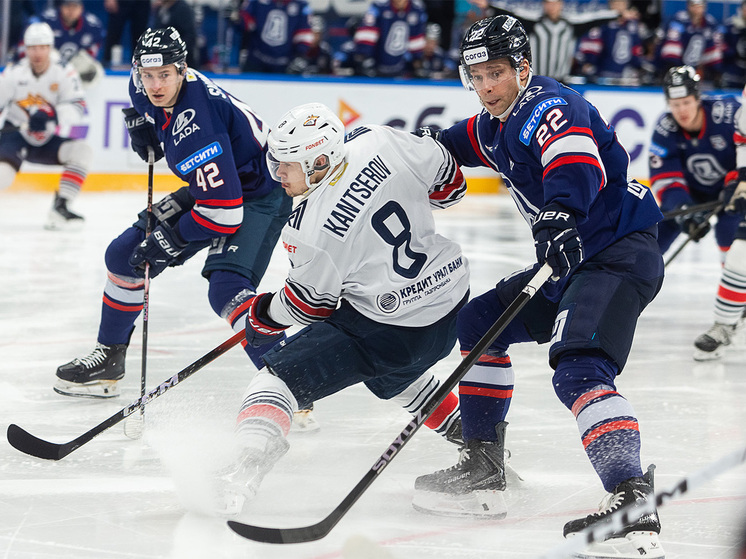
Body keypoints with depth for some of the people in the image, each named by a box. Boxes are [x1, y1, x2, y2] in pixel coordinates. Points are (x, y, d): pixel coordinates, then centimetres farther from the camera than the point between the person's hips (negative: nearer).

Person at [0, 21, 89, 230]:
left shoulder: (64, 73, -8)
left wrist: (55, 116, -39)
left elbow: (77, 107, -19)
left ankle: (60, 208, -20)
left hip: (46, 141, 3)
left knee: (82, 150, -22)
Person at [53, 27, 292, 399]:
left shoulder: (194, 129, -36)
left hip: (258, 195, -10)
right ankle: (107, 360, 25)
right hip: (207, 186, 10)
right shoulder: (146, 86, -10)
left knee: (226, 288, -31)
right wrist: (139, 121, 3)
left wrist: (171, 240, -23)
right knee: (125, 254, 10)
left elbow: (224, 211, -34)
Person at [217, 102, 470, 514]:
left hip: (388, 331, -8)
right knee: (393, 372, 39)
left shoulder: (310, 230, -21)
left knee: (281, 375, -5)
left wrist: (261, 316, 12)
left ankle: (249, 461, -25)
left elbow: (309, 304, -6)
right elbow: (447, 181, 5)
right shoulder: (381, 145, -9)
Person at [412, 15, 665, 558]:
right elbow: (466, 141, 39)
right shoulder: (497, 121, 15)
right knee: (479, 321, 20)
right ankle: (484, 471, 24)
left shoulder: (546, 105, -17)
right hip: (573, 255, 11)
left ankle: (634, 501, -46)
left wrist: (560, 216, -55)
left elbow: (577, 162, -38)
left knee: (579, 370, -31)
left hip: (620, 253, -11)